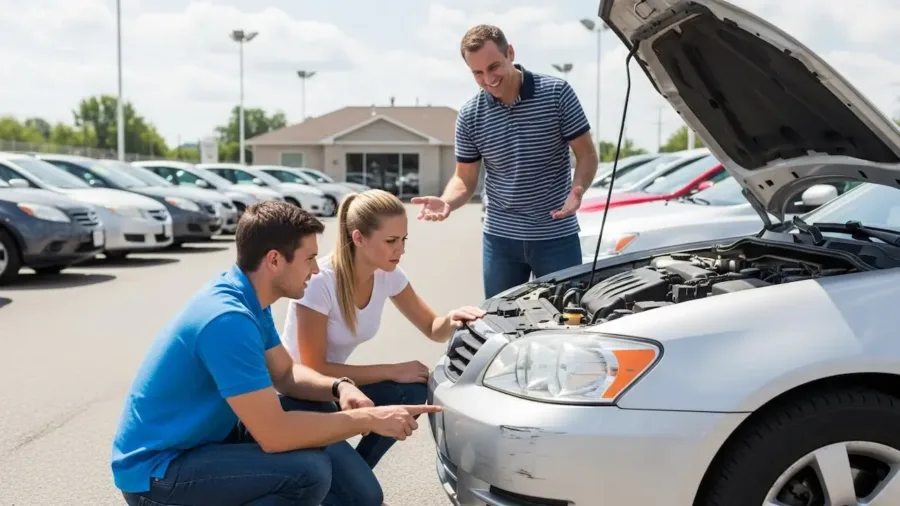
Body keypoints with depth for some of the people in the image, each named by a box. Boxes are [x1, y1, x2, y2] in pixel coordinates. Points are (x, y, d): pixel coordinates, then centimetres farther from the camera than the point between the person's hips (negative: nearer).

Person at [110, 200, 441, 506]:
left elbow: (285, 373, 13)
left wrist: (339, 388, -7)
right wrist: (369, 419, -22)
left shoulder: (248, 298, 1)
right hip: (156, 470, -10)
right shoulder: (227, 318, -29)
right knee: (309, 471, -26)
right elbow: (274, 434, -31)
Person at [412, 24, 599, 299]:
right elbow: (465, 178, 4)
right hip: (500, 238, 2)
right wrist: (446, 202, -18)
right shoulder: (469, 116, -3)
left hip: (557, 236, -2)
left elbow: (586, 154, -4)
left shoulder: (556, 92, -9)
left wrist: (577, 190, -25)